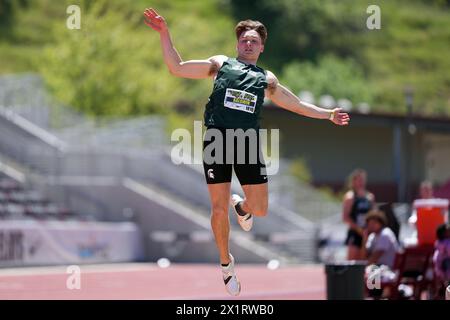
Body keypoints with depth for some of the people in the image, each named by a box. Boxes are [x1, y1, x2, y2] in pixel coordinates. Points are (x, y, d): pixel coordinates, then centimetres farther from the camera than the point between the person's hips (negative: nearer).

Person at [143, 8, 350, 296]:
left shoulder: (267, 80, 23)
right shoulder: (220, 64, 17)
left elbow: (297, 105, 31)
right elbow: (177, 68, 14)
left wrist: (328, 114, 27)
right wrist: (165, 34, 7)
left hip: (248, 142, 2)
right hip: (217, 138, -2)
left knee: (260, 209, -4)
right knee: (219, 209, -3)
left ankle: (241, 206, 35)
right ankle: (226, 262, 18)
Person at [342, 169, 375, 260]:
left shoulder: (370, 196, 10)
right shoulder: (350, 196, -5)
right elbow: (345, 217, -10)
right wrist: (358, 229, -16)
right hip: (355, 233, -6)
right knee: (352, 260, -8)